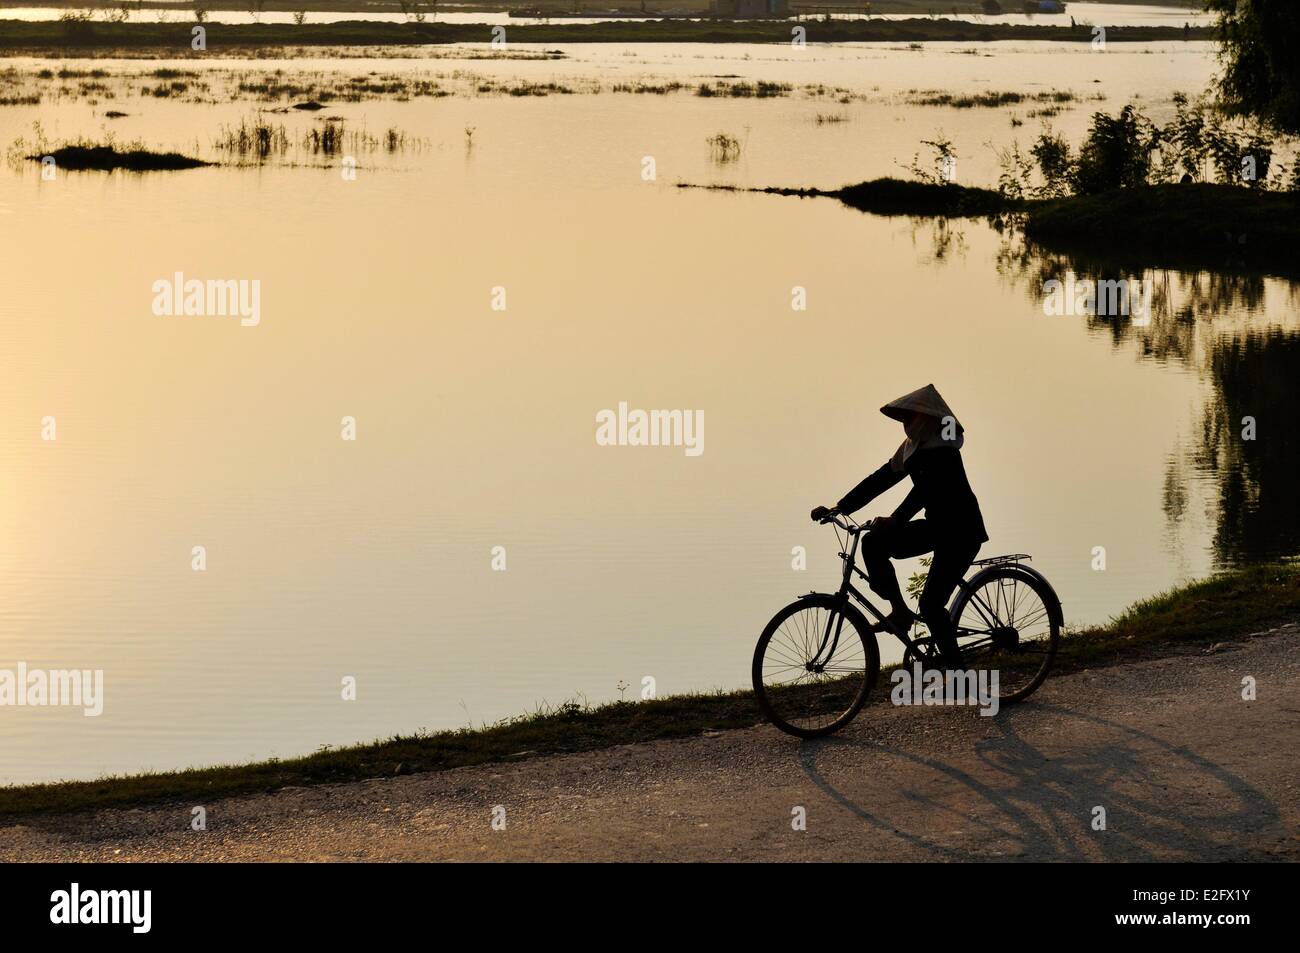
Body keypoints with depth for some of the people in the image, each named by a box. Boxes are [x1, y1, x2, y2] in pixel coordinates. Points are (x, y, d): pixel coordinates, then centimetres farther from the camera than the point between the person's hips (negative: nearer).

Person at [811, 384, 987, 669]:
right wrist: (839, 508, -4)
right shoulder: (912, 447, 7)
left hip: (961, 531, -8)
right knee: (873, 543, -9)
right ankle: (900, 613, 0)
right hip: (936, 526, 8)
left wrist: (895, 521, -43)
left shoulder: (943, 449, -19)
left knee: (930, 604, -14)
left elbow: (925, 488, -32)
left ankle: (955, 667, 0)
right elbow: (880, 479, 4)